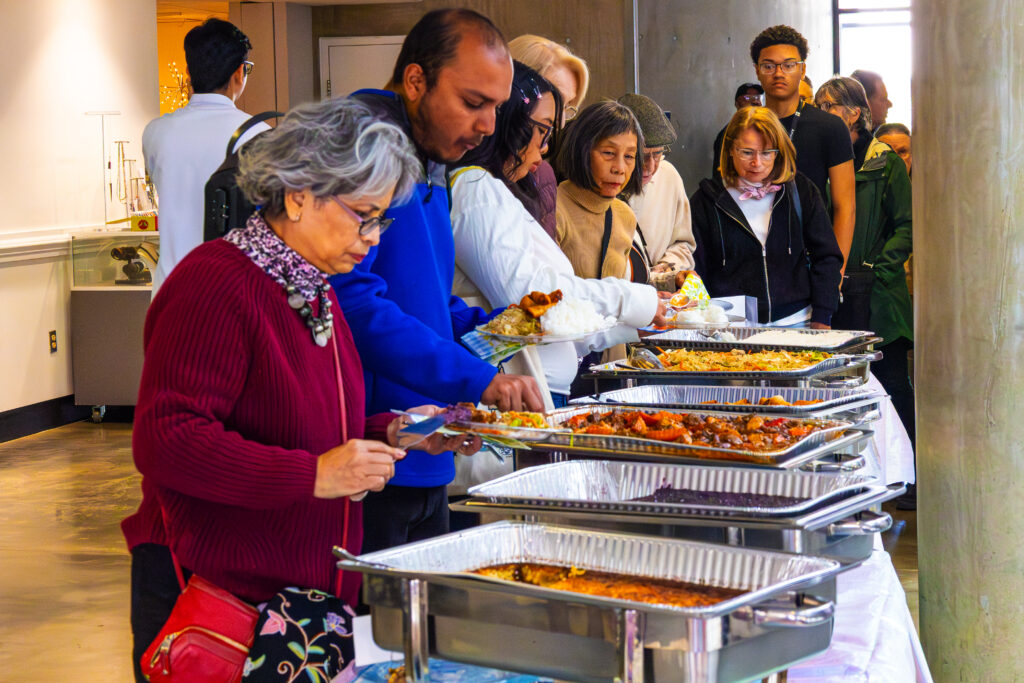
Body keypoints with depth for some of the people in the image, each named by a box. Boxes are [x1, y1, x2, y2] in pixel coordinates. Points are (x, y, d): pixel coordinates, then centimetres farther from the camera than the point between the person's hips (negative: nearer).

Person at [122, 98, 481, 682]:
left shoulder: (317, 293, 14)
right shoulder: (214, 283, -17)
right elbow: (165, 442, -24)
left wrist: (391, 431, 5)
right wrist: (313, 475, -28)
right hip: (215, 595, -9)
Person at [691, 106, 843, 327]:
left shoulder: (801, 191, 11)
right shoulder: (706, 199, 6)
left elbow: (826, 257, 12)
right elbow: (694, 271, 7)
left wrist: (821, 320, 3)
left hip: (795, 323, 1)